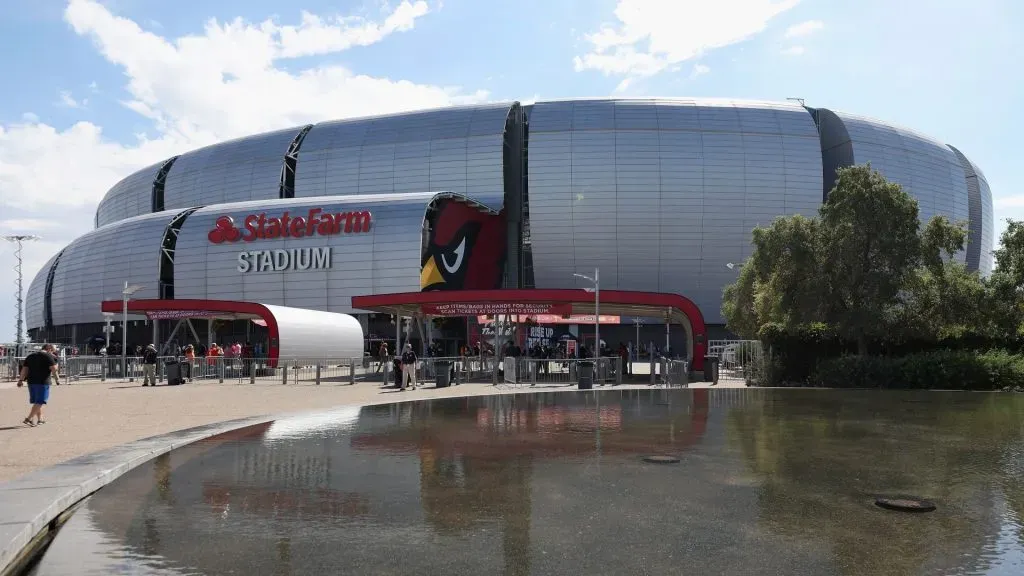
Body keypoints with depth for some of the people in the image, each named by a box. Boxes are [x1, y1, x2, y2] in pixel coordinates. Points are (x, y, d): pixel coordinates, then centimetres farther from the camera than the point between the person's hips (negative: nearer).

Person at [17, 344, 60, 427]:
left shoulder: (31, 356, 17)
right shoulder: (48, 356, -4)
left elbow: (24, 369, 13)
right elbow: (53, 368, -12)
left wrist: (21, 380, 11)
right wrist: (57, 379, -5)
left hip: (31, 382, 7)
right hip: (43, 382, -7)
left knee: (37, 401, 17)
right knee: (40, 402, -4)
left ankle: (40, 419, 24)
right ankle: (28, 419, -11)